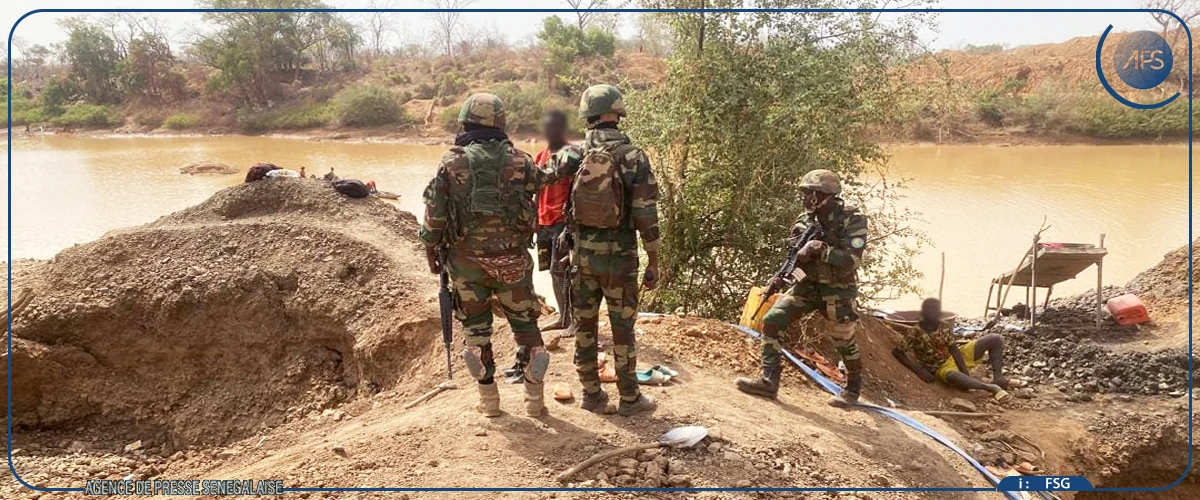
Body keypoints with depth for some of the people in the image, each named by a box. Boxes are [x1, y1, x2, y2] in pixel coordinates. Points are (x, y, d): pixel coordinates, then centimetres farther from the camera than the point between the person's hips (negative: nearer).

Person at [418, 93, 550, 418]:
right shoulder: (518, 161, -4)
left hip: (466, 257, 0)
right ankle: (534, 398, 15)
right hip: (511, 257, 0)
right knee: (525, 323, 12)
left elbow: (434, 211, -5)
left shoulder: (452, 163, -6)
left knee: (475, 327, 13)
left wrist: (431, 248, 5)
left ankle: (489, 399, 19)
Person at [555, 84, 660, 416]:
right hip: (619, 254, -3)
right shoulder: (634, 157, -10)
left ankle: (591, 394, 21)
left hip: (582, 252, 3)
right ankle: (629, 398, 16)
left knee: (584, 324, 13)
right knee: (622, 327, 7)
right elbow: (647, 216, -10)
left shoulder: (571, 155, -2)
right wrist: (653, 263, -3)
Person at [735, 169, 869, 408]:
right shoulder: (806, 220, 1)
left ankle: (853, 389, 32)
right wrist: (800, 251, -21)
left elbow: (851, 260, -21)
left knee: (843, 341, 6)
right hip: (807, 285, 5)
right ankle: (769, 381, -7)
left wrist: (821, 250, -30)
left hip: (837, 290, -4)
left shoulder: (853, 220, -14)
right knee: (771, 321, -10)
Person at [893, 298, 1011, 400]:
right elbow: (896, 352, -20)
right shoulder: (915, 333, -19)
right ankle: (991, 387, -36)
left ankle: (997, 377, -10)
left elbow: (954, 349, -2)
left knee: (996, 339, -4)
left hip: (955, 357, 6)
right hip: (942, 367, -6)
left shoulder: (944, 326, -2)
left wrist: (965, 370, -17)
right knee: (953, 376, -47)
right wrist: (919, 371, -25)